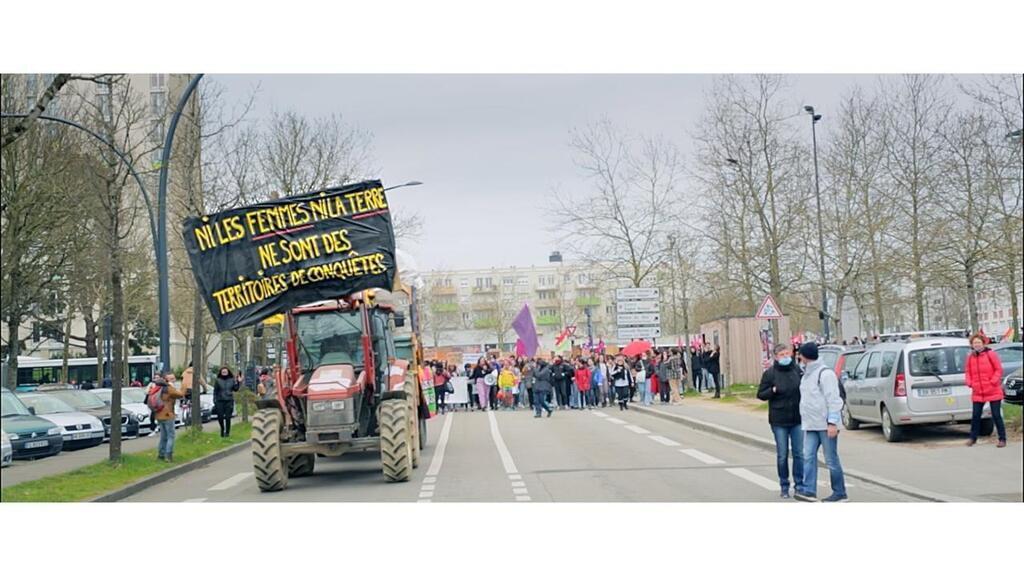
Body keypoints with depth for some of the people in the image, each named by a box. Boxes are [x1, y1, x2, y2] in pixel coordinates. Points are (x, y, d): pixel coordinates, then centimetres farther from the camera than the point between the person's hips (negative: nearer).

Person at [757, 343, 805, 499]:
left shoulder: (797, 370, 0)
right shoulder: (770, 373, -5)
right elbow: (760, 394, -1)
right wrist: (773, 390, -18)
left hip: (797, 419, 2)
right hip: (779, 421, -2)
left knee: (799, 453, 3)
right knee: (782, 455, 5)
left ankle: (799, 484, 14)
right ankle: (784, 486, 16)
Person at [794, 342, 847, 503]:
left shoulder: (825, 373, -13)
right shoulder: (807, 374, 16)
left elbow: (833, 400, -16)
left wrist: (832, 423, -20)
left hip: (825, 425, -8)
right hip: (811, 425, 8)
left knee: (831, 460, -2)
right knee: (808, 456, 0)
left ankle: (840, 493, 6)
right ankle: (809, 491, -2)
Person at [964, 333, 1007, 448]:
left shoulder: (991, 354, -6)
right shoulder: (970, 357, 6)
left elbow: (998, 369, -5)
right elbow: (968, 371, 13)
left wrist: (993, 382, -13)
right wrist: (969, 383, -2)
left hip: (993, 391, -4)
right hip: (977, 392, 4)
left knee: (996, 415, -1)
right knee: (975, 416, 5)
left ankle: (1002, 439, 7)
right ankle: (973, 438, 19)